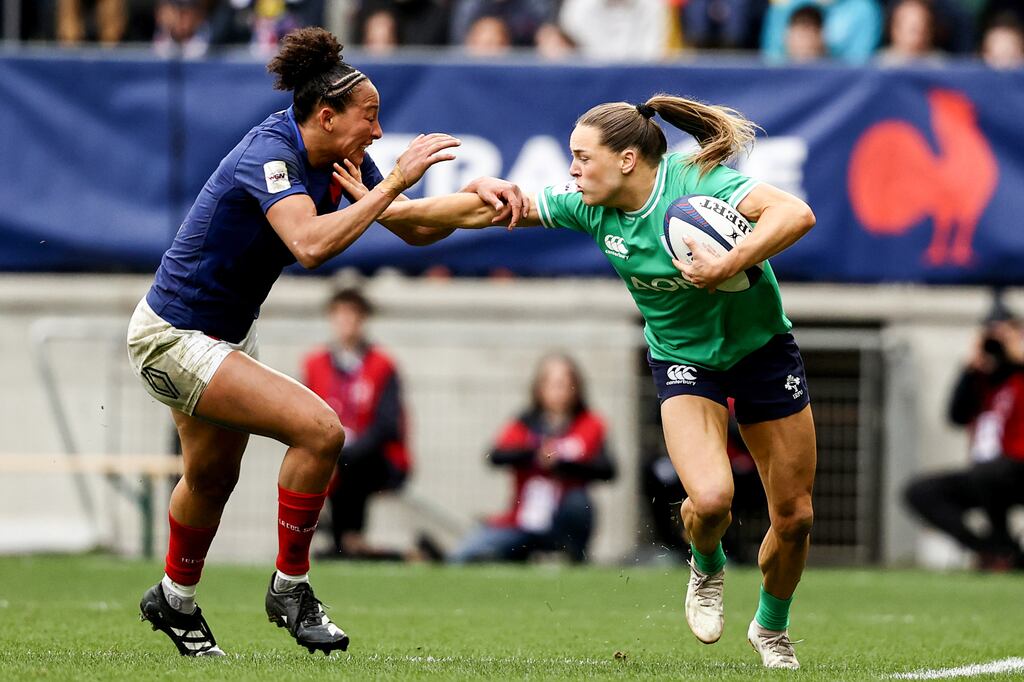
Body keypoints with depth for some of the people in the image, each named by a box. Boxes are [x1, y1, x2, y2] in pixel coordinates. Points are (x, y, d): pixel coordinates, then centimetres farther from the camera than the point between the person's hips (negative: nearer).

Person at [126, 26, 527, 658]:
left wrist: (476, 192, -13)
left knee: (213, 476, 26)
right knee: (320, 430, -20)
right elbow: (311, 243, -44)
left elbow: (415, 228, 4)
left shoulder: (339, 159, -2)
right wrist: (394, 183, -41)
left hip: (227, 331, 10)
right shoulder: (268, 153, -27)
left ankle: (175, 600, 48)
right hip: (174, 337, -10)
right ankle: (290, 588, -4)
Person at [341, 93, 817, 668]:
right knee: (710, 498, -25)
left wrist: (729, 266, -47)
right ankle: (707, 568, 12)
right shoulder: (588, 208, -11)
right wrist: (390, 207, -4)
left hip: (763, 347, -2)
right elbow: (485, 209, -3)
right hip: (685, 360, 2)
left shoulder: (699, 180, -26)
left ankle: (771, 628, 34)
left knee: (794, 517, 4)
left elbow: (796, 214, -38)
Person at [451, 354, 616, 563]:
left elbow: (606, 471, -12)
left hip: (560, 528, 1)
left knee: (577, 500, -31)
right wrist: (536, 452, -30)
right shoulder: (525, 425, 3)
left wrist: (562, 463, -24)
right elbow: (497, 456, -15)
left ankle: (578, 560, -12)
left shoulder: (589, 426, 1)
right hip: (521, 527, -1)